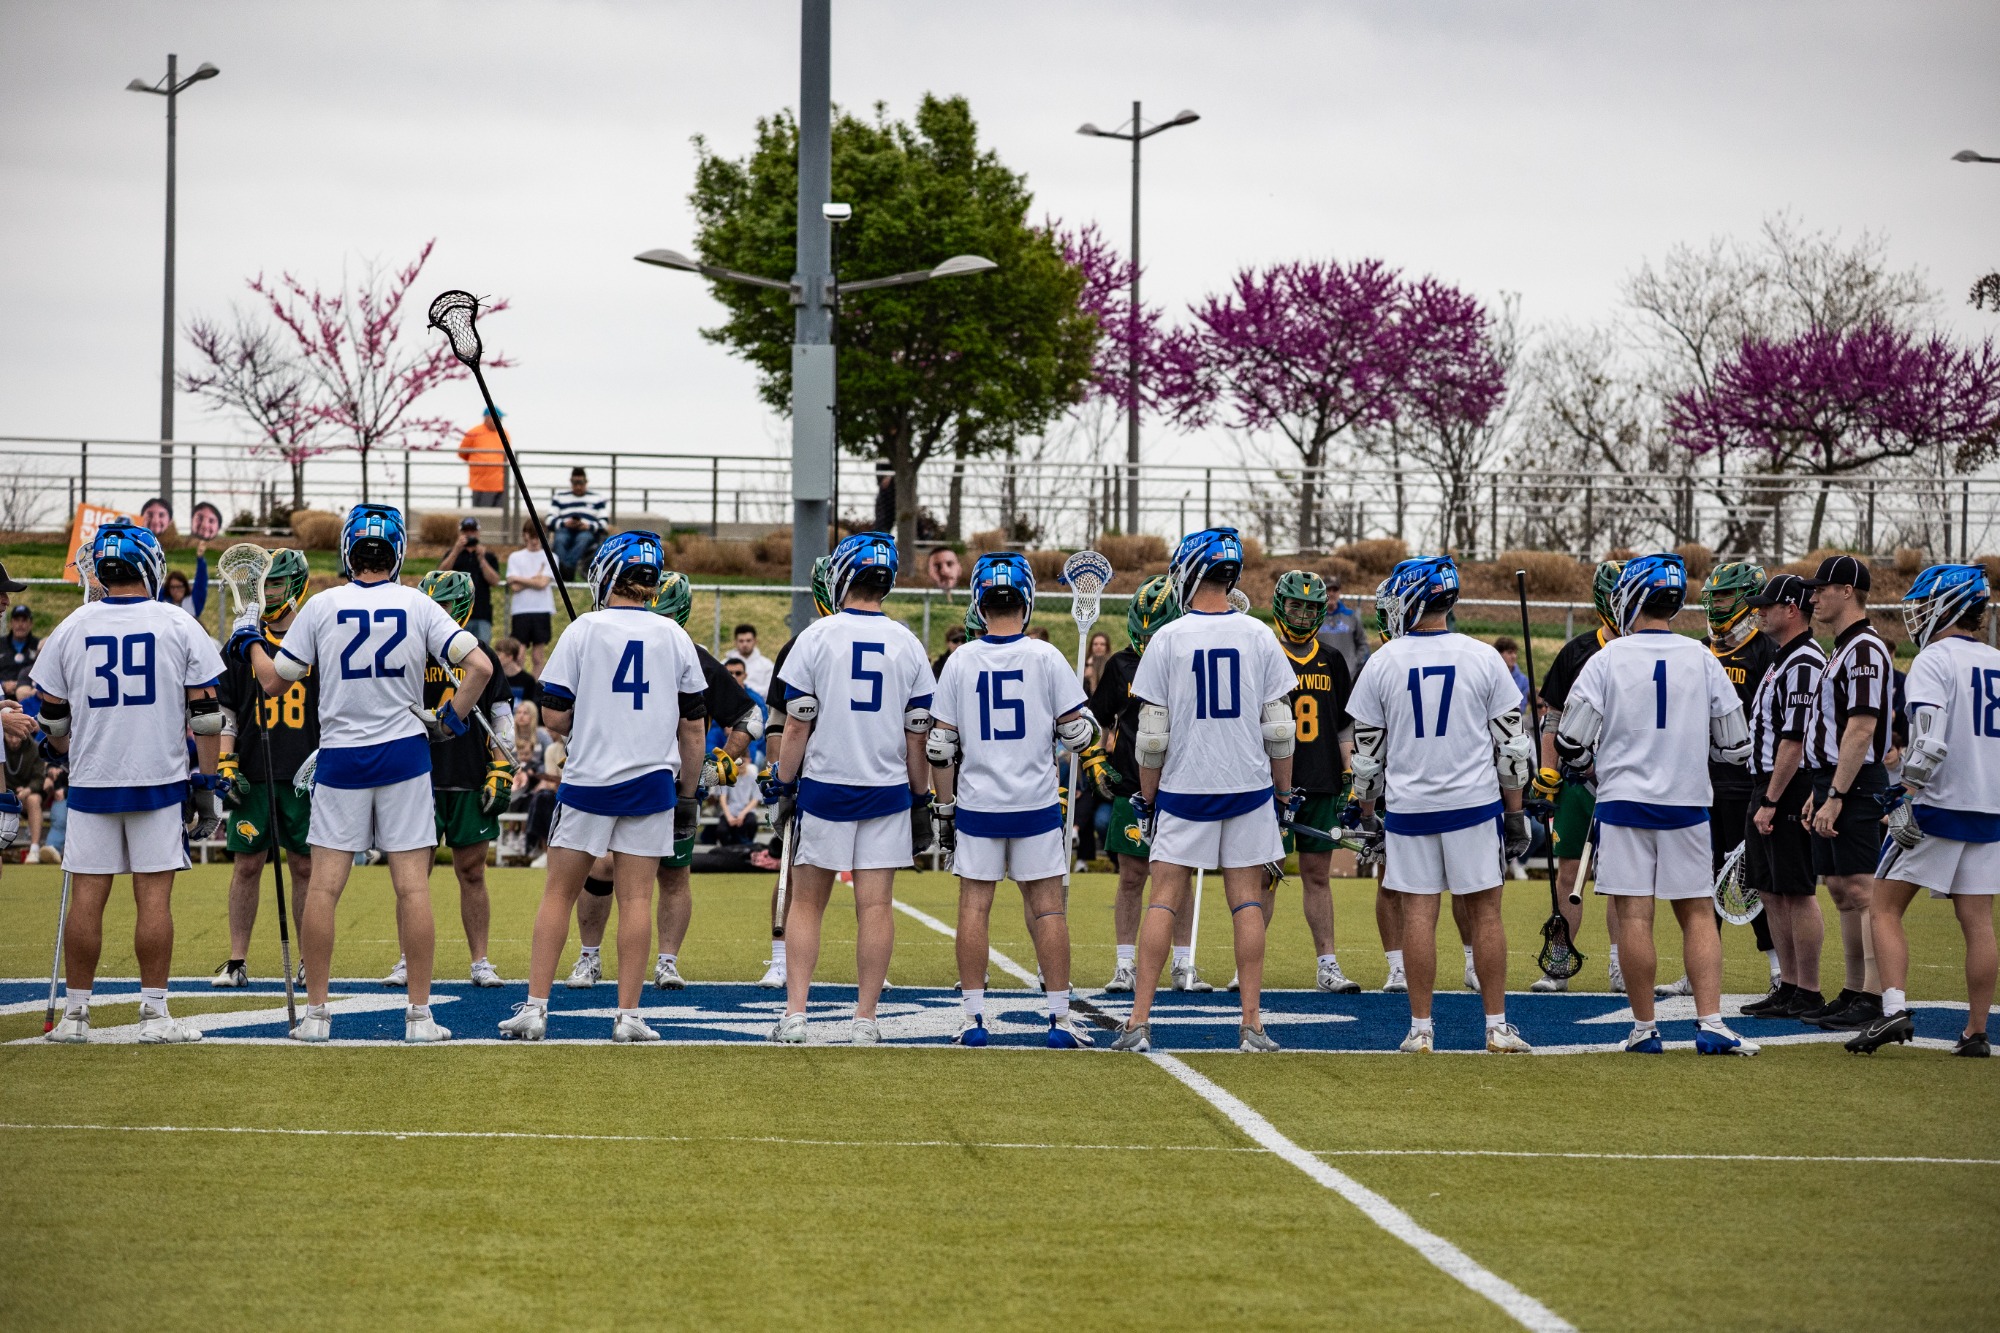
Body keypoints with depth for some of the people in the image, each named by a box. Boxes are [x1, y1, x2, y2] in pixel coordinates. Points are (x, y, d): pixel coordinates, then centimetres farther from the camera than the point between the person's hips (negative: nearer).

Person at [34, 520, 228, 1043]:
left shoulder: (71, 629, 2)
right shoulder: (179, 627, -2)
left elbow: (53, 718, 8)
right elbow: (206, 712, -2)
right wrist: (209, 783, 5)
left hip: (92, 781, 1)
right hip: (160, 782, -1)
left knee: (87, 897, 4)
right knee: (154, 896, 1)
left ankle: (74, 1014, 8)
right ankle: (154, 1013, 1)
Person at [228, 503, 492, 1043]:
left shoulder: (322, 607, -3)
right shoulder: (418, 606, -3)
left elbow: (274, 681, 3)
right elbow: (481, 667, -8)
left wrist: (250, 642, 22)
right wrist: (451, 720, 5)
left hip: (340, 756, 0)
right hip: (404, 754, 0)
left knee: (324, 886, 5)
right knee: (412, 886, 1)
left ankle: (315, 1013, 6)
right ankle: (419, 1014, 1)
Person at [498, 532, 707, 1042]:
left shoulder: (584, 630, -6)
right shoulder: (675, 637, 3)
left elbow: (554, 718, -6)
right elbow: (692, 725, 7)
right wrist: (688, 792, 15)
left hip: (590, 780, -2)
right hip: (652, 781, 2)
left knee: (558, 894, 6)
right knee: (635, 897, 3)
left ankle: (535, 1007, 5)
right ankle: (628, 1014, 2)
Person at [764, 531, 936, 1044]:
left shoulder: (816, 637, -6)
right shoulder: (907, 645, 2)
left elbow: (798, 726, -5)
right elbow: (918, 736, 4)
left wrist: (782, 785, 5)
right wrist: (921, 800, 13)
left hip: (825, 786, -2)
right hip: (887, 790, 2)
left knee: (806, 902, 7)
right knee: (875, 905, 4)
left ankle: (794, 1014, 3)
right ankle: (865, 1018, 5)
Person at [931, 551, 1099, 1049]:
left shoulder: (961, 661, -2)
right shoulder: (1046, 657, -6)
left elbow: (940, 746, 1)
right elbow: (1076, 735, -5)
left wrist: (945, 807, 10)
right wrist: (1089, 729, 19)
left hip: (977, 805, 1)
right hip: (1036, 803, -1)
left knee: (974, 905, 6)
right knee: (1047, 905, 5)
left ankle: (973, 1016, 6)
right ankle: (1060, 1017, 6)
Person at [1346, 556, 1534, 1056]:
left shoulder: (1382, 663, -2)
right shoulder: (1483, 658, -1)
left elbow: (1367, 752, 3)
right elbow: (1511, 745, 1)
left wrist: (1367, 816, 14)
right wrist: (1515, 812, 9)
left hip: (1409, 807, 0)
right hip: (1475, 805, 0)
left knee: (1417, 914, 4)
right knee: (1485, 911, 5)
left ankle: (1421, 1028, 4)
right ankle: (1497, 1027, 7)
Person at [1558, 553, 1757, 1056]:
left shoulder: (1607, 660, -6)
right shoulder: (1702, 660, 0)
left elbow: (1571, 745, -5)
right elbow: (1736, 745, 7)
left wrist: (1593, 762, 17)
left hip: (1624, 801, -2)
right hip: (1687, 803, 2)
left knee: (1634, 915, 2)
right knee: (1698, 913, 8)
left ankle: (1644, 1028, 5)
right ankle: (1710, 1023, -2)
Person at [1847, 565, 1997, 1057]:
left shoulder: (1934, 660, -9)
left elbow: (1929, 740, -21)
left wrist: (1908, 800, -18)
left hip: (1937, 805, -6)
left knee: (1885, 910, 1)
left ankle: (1894, 1009, -15)